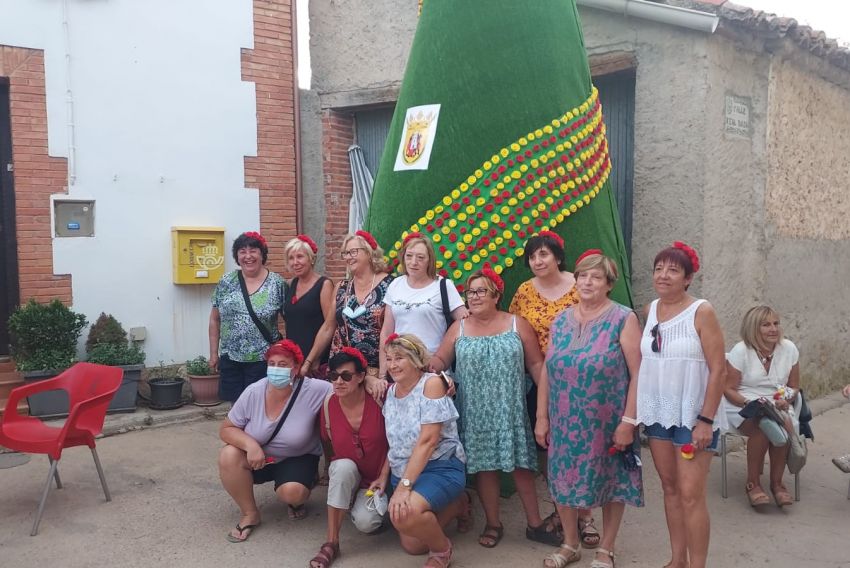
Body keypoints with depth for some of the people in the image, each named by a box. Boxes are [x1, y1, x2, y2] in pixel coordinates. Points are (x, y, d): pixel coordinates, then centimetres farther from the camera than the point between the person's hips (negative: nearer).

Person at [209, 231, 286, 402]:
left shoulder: (277, 284, -4)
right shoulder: (226, 282, 3)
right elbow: (215, 320, 10)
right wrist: (213, 353, 9)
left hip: (263, 360, -2)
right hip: (230, 359, 3)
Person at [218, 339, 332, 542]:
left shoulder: (313, 390, -25)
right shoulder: (253, 393, -17)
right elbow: (227, 429, -11)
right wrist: (250, 444, -29)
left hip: (297, 459, -2)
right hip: (257, 457, 3)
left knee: (292, 492, -32)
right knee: (229, 456, -27)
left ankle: (296, 502, 11)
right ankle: (250, 514, -5)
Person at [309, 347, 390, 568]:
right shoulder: (328, 405, -13)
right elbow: (328, 442, 6)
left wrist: (383, 477, -15)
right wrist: (335, 470, -4)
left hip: (378, 477, -2)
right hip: (346, 473, 2)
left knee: (365, 522, -27)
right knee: (344, 466, -34)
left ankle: (374, 508, 13)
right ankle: (331, 543, -23)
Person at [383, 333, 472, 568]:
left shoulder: (431, 383, -15)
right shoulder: (390, 392, 6)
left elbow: (427, 441, -22)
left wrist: (404, 485, -25)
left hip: (440, 468, -8)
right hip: (401, 473, 8)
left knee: (406, 514, -34)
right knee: (411, 546, 8)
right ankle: (456, 505, 30)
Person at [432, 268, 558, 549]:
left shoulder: (517, 324, 2)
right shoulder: (458, 328, 7)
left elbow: (536, 363, 2)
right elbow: (440, 361, 7)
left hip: (510, 410, -1)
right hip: (475, 414, 1)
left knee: (520, 464, 2)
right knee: (483, 465, 5)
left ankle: (535, 523, 16)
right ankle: (493, 524, 20)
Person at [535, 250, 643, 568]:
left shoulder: (623, 320, -8)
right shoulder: (561, 321, 5)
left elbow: (637, 374, -11)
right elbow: (547, 372, 8)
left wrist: (628, 421, -16)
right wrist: (542, 417, 5)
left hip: (607, 423, -4)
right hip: (565, 423, 4)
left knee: (610, 482, 9)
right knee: (563, 480, 11)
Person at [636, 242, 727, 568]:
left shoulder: (701, 312, -12)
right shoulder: (650, 310, 5)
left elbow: (718, 370, -13)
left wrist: (706, 420, -17)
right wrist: (638, 411, 10)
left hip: (693, 416, -5)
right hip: (657, 413, 6)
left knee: (691, 494, -5)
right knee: (670, 489, 14)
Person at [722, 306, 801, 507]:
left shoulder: (789, 349, 2)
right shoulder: (740, 351, -9)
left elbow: (794, 387, 12)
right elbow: (729, 389, -6)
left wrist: (786, 400, -10)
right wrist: (750, 403, -23)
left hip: (778, 405, 3)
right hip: (743, 406, -3)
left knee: (786, 424, -31)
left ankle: (777, 483, -12)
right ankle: (753, 484, -16)